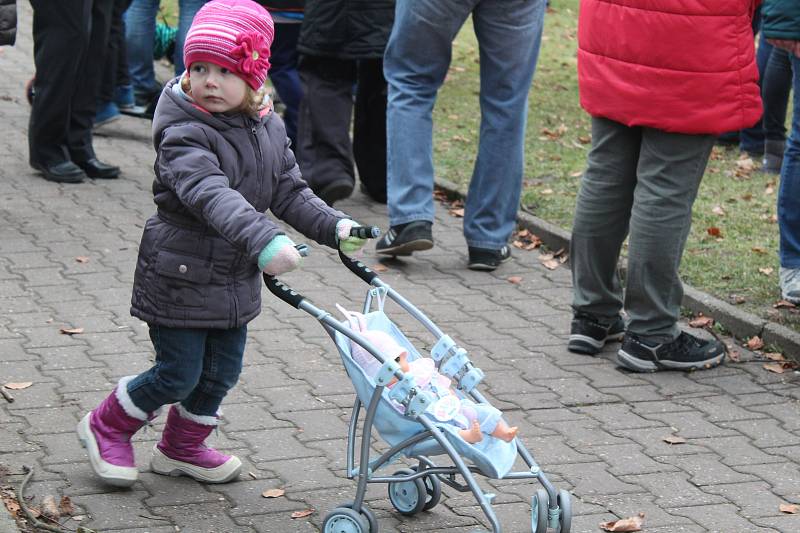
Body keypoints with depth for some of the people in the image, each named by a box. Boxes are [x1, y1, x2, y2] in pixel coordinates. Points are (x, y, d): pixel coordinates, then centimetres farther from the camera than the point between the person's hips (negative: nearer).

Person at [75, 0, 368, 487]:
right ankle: (107, 427, 25)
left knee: (221, 372, 15)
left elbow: (289, 192, 9)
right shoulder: (185, 134, -23)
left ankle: (183, 447, 37)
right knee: (179, 375, 2)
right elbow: (210, 195, -39)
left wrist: (334, 226, -5)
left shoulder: (269, 128, 1)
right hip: (180, 277, -7)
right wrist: (264, 240, -52)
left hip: (235, 278, 7)